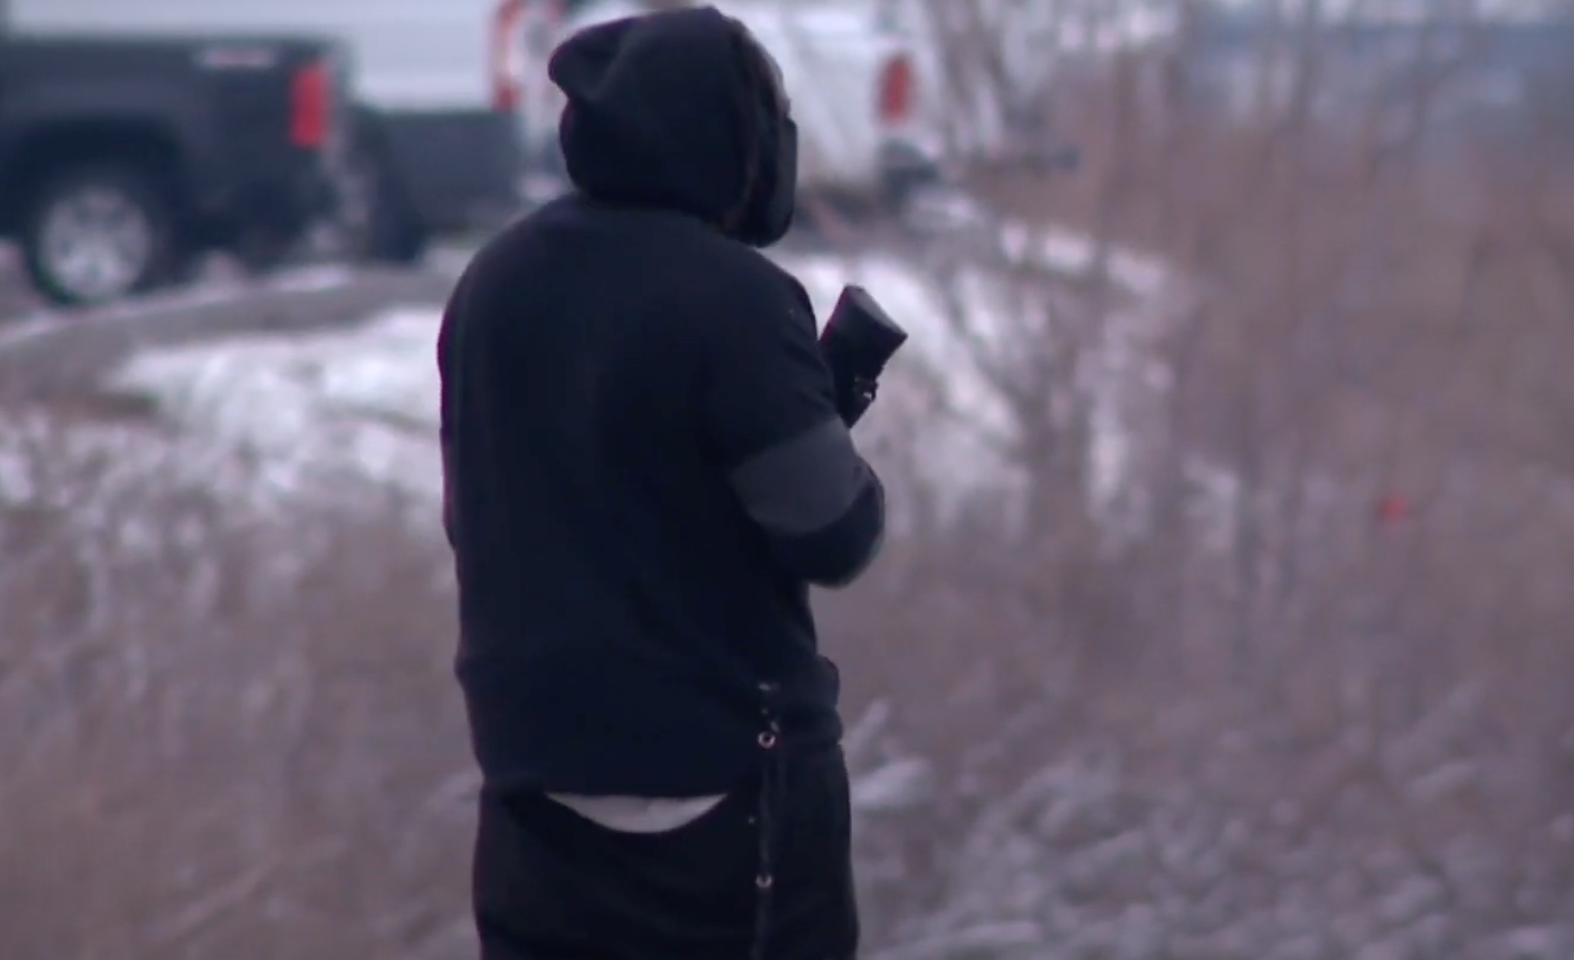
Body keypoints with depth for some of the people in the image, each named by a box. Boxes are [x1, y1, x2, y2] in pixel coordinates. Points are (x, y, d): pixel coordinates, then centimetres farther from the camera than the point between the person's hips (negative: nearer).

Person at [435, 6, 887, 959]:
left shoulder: (492, 281, 6)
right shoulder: (731, 296, -17)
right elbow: (832, 536, -14)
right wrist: (830, 419, 4)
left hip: (534, 760, 6)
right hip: (725, 773, -6)